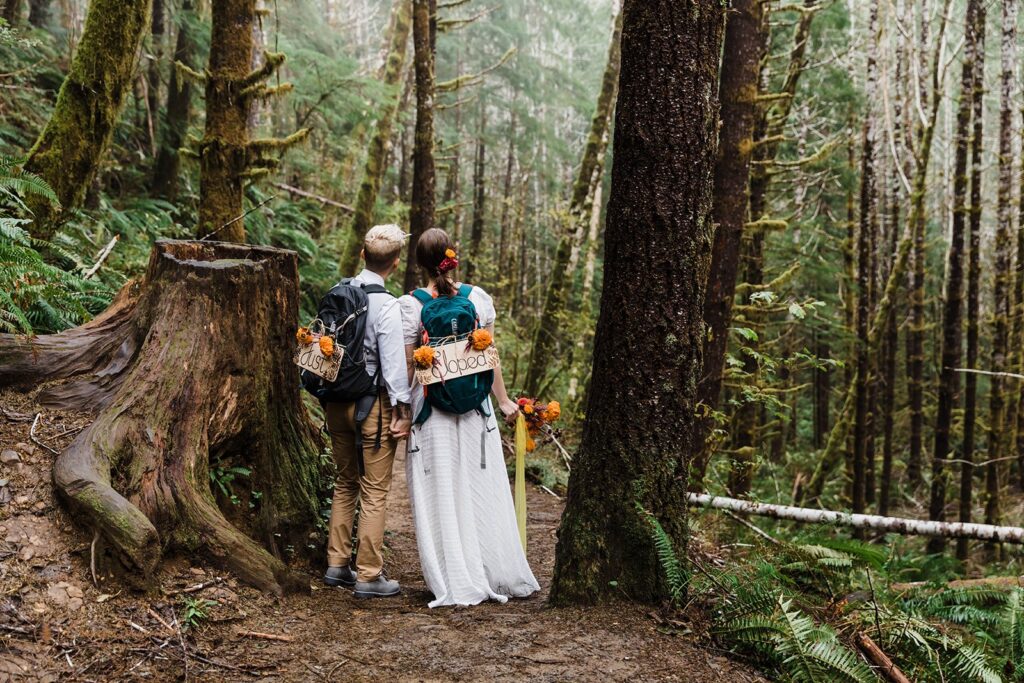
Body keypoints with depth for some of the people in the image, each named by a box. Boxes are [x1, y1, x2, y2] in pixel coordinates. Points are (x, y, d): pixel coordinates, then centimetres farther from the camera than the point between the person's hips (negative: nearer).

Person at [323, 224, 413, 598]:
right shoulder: (387, 305, -16)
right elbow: (393, 362, -16)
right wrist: (403, 410, -9)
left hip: (337, 401, 7)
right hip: (373, 404, -7)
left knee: (345, 483, 20)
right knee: (374, 492, 2)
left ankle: (337, 564, 25)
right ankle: (369, 576, 7)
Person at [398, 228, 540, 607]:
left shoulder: (410, 306, -9)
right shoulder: (478, 298, -2)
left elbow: (406, 367, -7)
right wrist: (503, 400, 14)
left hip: (430, 406, -2)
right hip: (474, 406, 3)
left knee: (441, 497, 6)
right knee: (482, 492, 12)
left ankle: (457, 585, 11)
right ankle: (502, 577, 21)